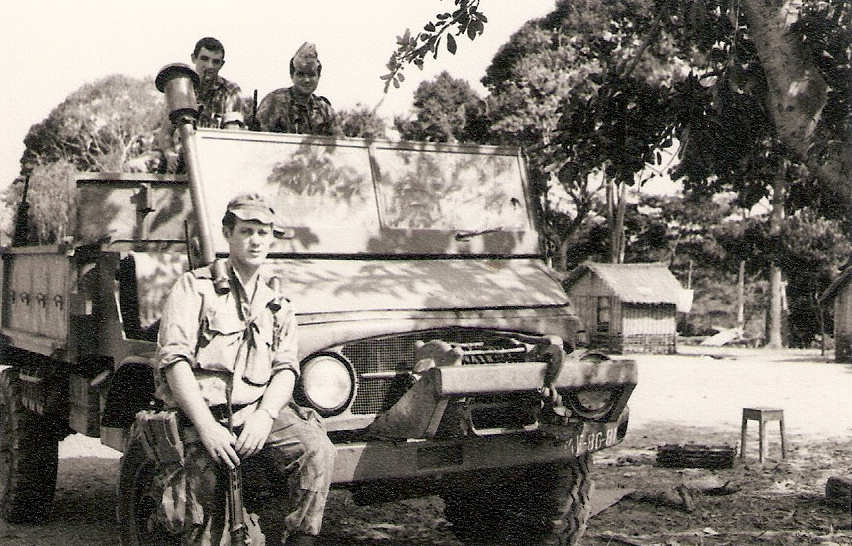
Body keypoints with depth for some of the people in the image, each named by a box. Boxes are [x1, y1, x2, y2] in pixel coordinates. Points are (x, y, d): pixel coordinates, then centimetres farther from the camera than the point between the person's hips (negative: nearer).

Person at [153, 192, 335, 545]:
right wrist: (206, 426, -16)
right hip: (200, 411, -3)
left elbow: (286, 369, 11)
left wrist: (265, 414, -11)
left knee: (317, 450, -23)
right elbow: (174, 360, -4)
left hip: (256, 410, 3)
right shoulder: (195, 287, 6)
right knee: (204, 479, -27)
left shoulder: (278, 304, 21)